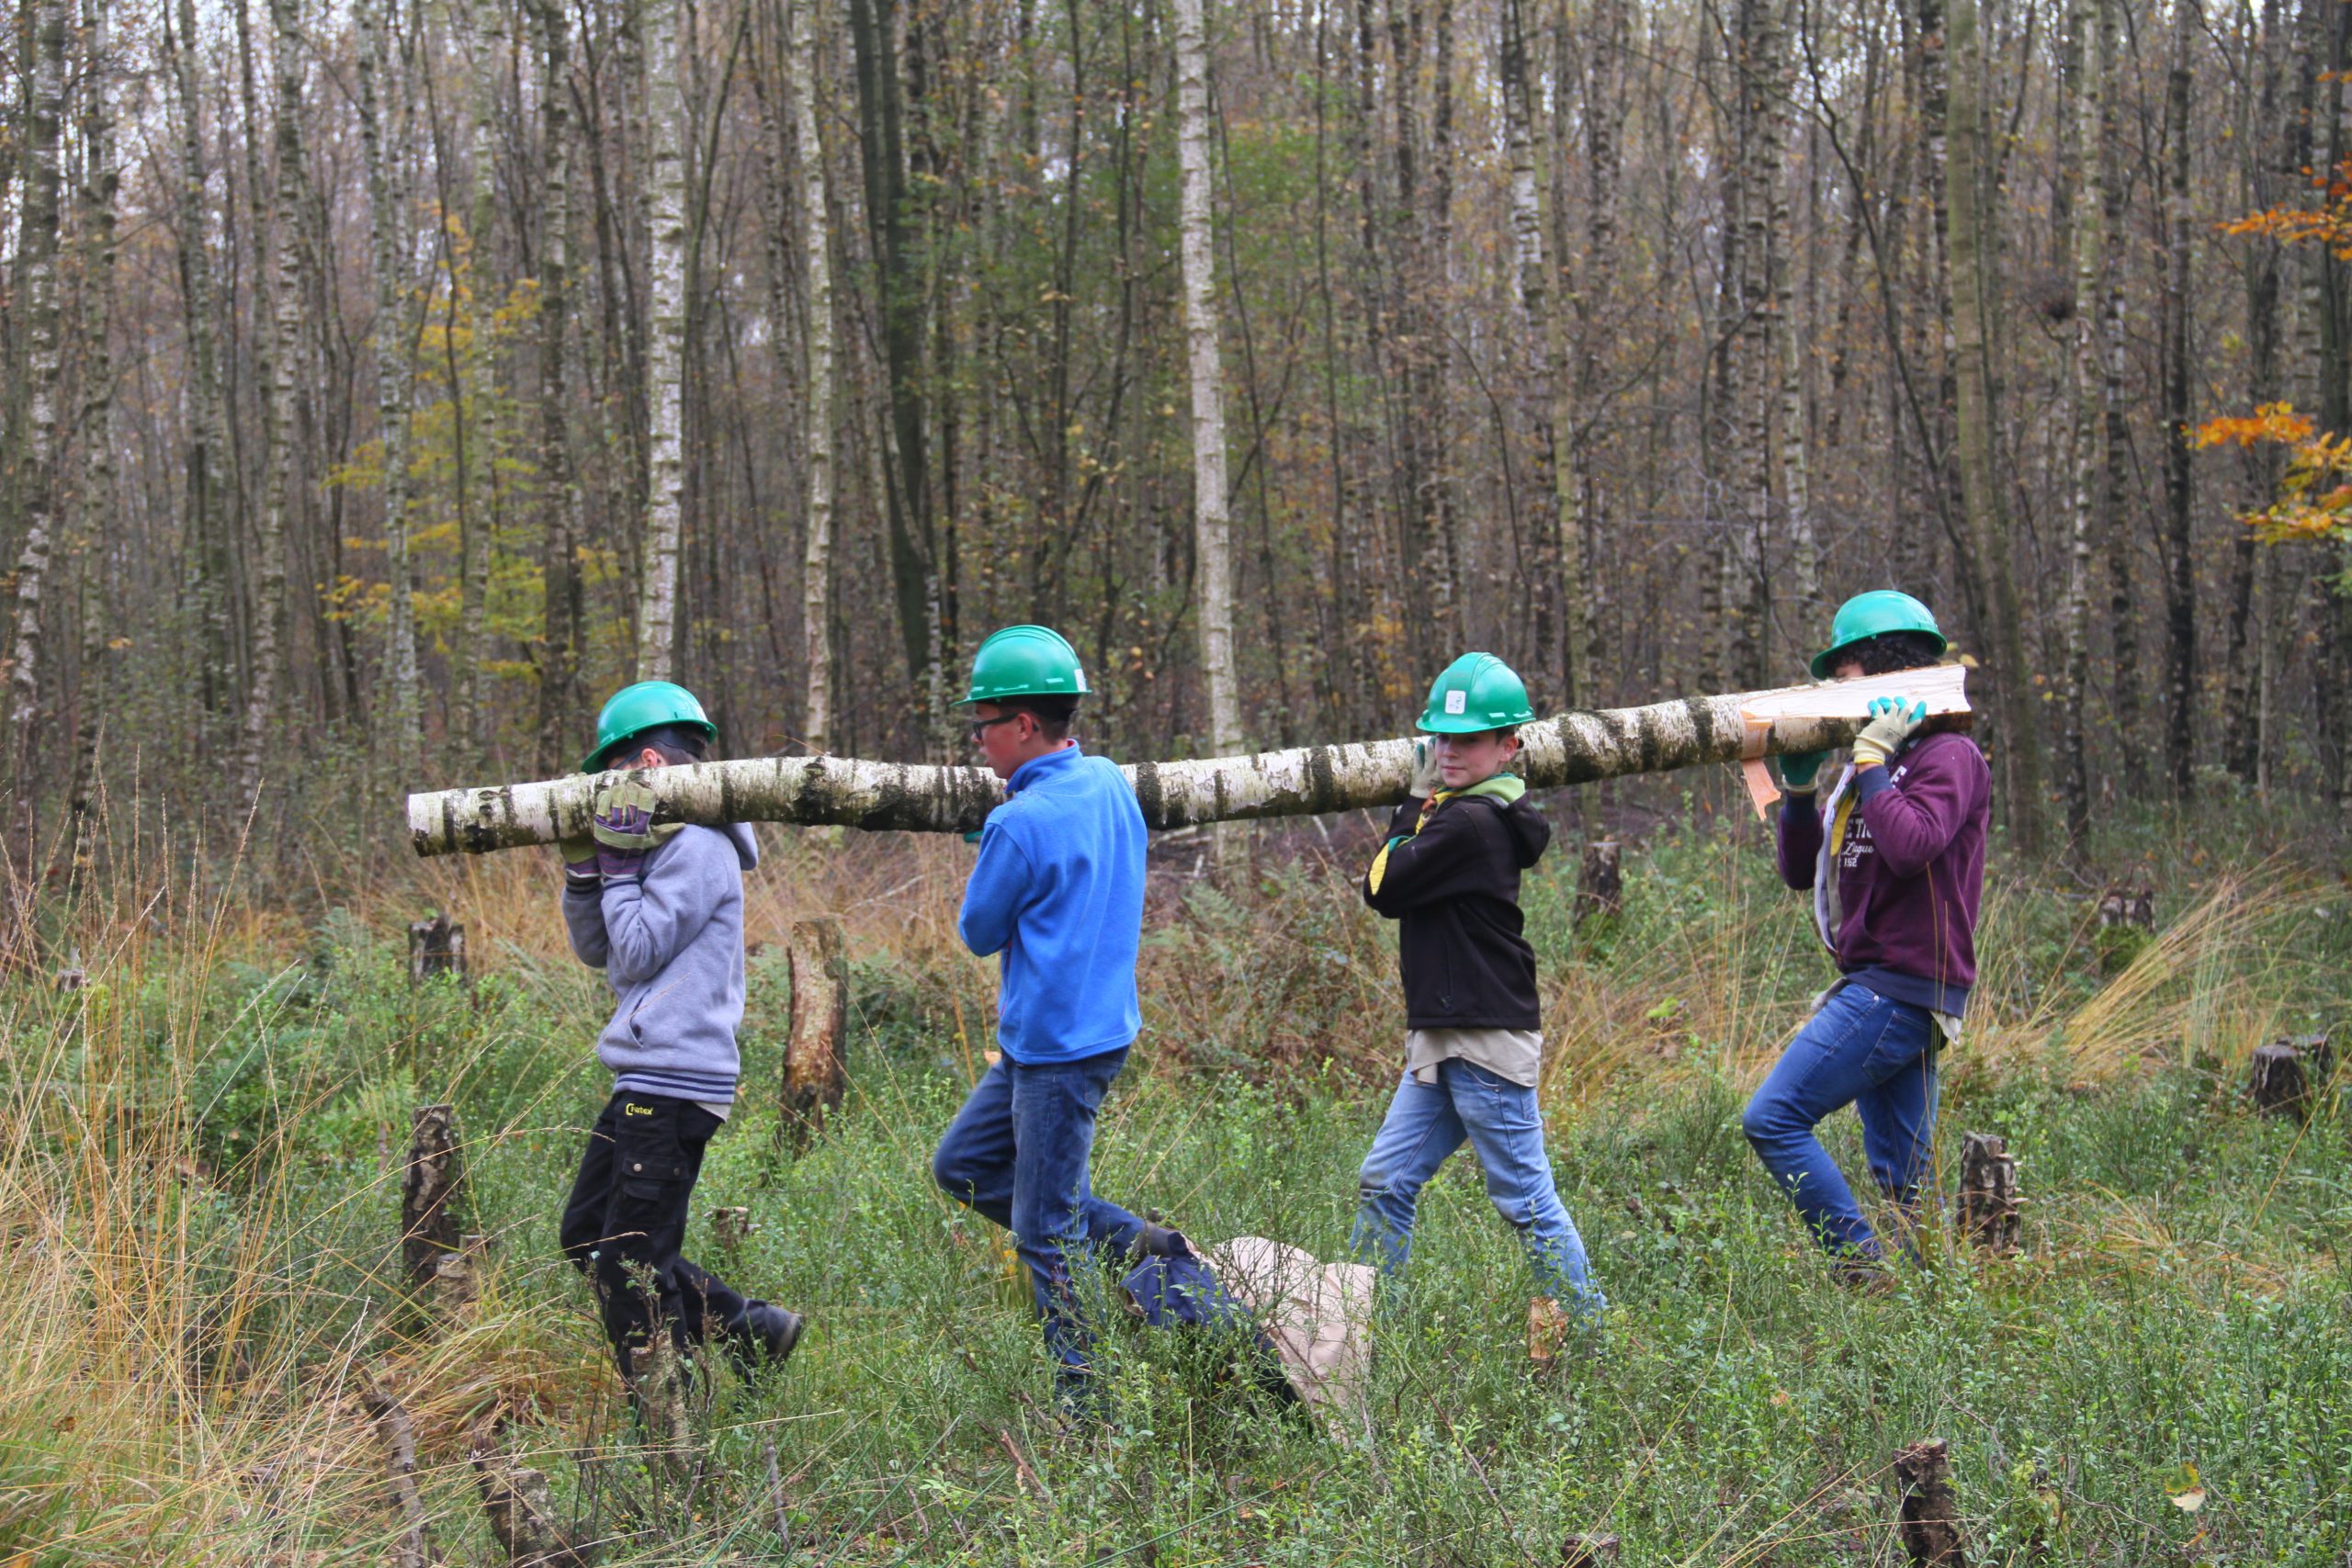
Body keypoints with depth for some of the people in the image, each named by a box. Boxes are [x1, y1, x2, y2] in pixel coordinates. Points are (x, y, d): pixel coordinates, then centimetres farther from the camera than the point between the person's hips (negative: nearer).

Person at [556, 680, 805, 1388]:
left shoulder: (697, 847, -13)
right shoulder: (664, 843, 17)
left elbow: (638, 952, -17)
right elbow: (595, 949, 17)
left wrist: (620, 859, -10)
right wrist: (583, 862, 5)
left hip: (674, 1083, -11)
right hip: (645, 1081, 11)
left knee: (630, 1265, -6)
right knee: (587, 1237, 16)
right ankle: (750, 1329, 16)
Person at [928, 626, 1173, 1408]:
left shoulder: (1024, 823, -21)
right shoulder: (1111, 785, 7)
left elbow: (979, 931, -7)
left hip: (1058, 1048, -9)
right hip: (1099, 1018, 9)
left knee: (1046, 1232, 0)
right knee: (963, 1165, 19)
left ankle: (1087, 1396, 8)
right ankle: (1130, 1242, 16)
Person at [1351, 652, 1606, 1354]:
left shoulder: (1471, 822, -17)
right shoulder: (1465, 814, 14)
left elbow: (1384, 888, -14)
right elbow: (1396, 885, 15)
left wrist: (1414, 807, -2)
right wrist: (1422, 804, 7)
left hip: (1488, 1043, -10)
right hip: (1441, 1045, 10)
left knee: (1526, 1200, -3)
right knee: (1384, 1183, 11)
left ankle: (1586, 1328, 7)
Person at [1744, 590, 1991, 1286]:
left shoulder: (1947, 755, -6)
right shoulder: (1876, 760, 21)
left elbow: (1913, 845, -26)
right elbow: (1801, 870, 19)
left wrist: (1871, 764, -15)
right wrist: (1799, 787, 6)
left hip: (1902, 987, -9)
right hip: (1883, 989, 9)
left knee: (1773, 1118, -14)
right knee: (1900, 1186, 8)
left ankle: (1865, 1271, -13)